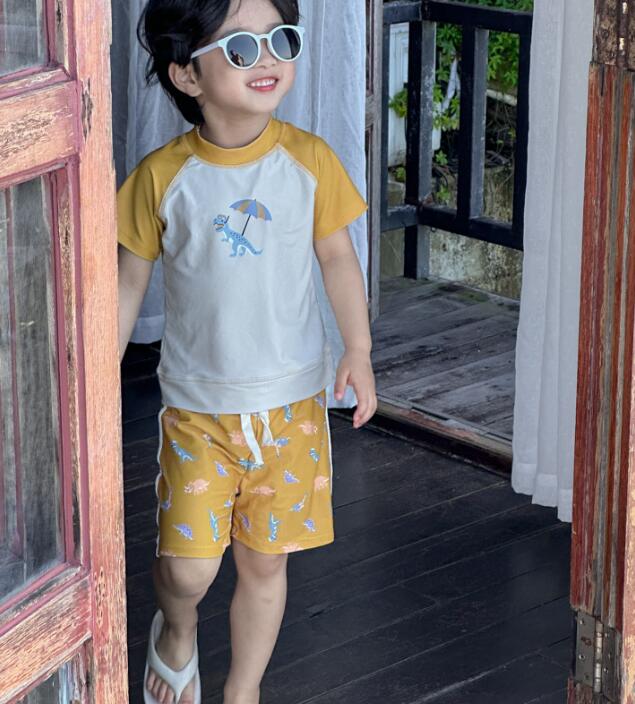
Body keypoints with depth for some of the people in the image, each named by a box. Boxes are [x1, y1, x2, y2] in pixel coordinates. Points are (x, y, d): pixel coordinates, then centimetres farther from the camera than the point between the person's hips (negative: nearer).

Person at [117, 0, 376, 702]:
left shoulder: (309, 160, -7)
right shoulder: (162, 176, -10)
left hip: (291, 401, 1)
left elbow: (338, 257, 6)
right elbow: (130, 279, 1)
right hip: (197, 407, -1)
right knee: (187, 565, -6)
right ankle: (176, 631, 31)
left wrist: (358, 349, 0)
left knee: (265, 561, 10)